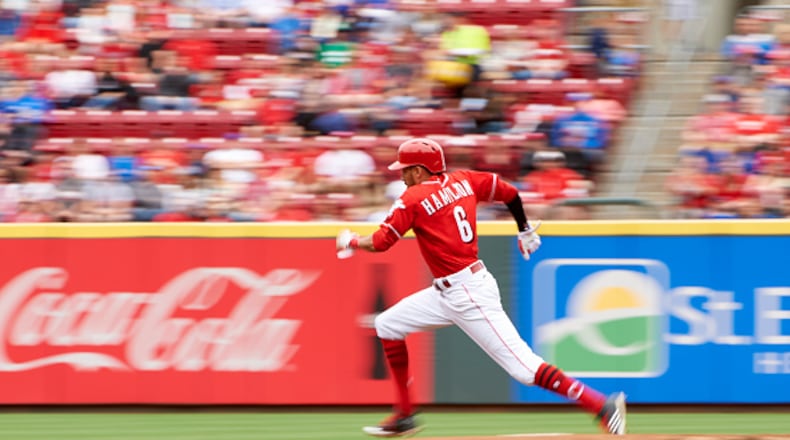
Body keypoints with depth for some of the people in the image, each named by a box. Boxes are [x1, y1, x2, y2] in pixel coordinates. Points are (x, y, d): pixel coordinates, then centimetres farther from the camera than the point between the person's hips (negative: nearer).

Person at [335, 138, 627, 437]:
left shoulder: (413, 199, -12)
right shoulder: (463, 181, 9)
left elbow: (380, 242, -12)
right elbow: (509, 193, 15)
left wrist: (351, 242, 8)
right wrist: (525, 231, 30)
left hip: (468, 295, -10)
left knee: (523, 367, -13)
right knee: (387, 325, 15)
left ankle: (602, 406, -16)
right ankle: (404, 416, 20)